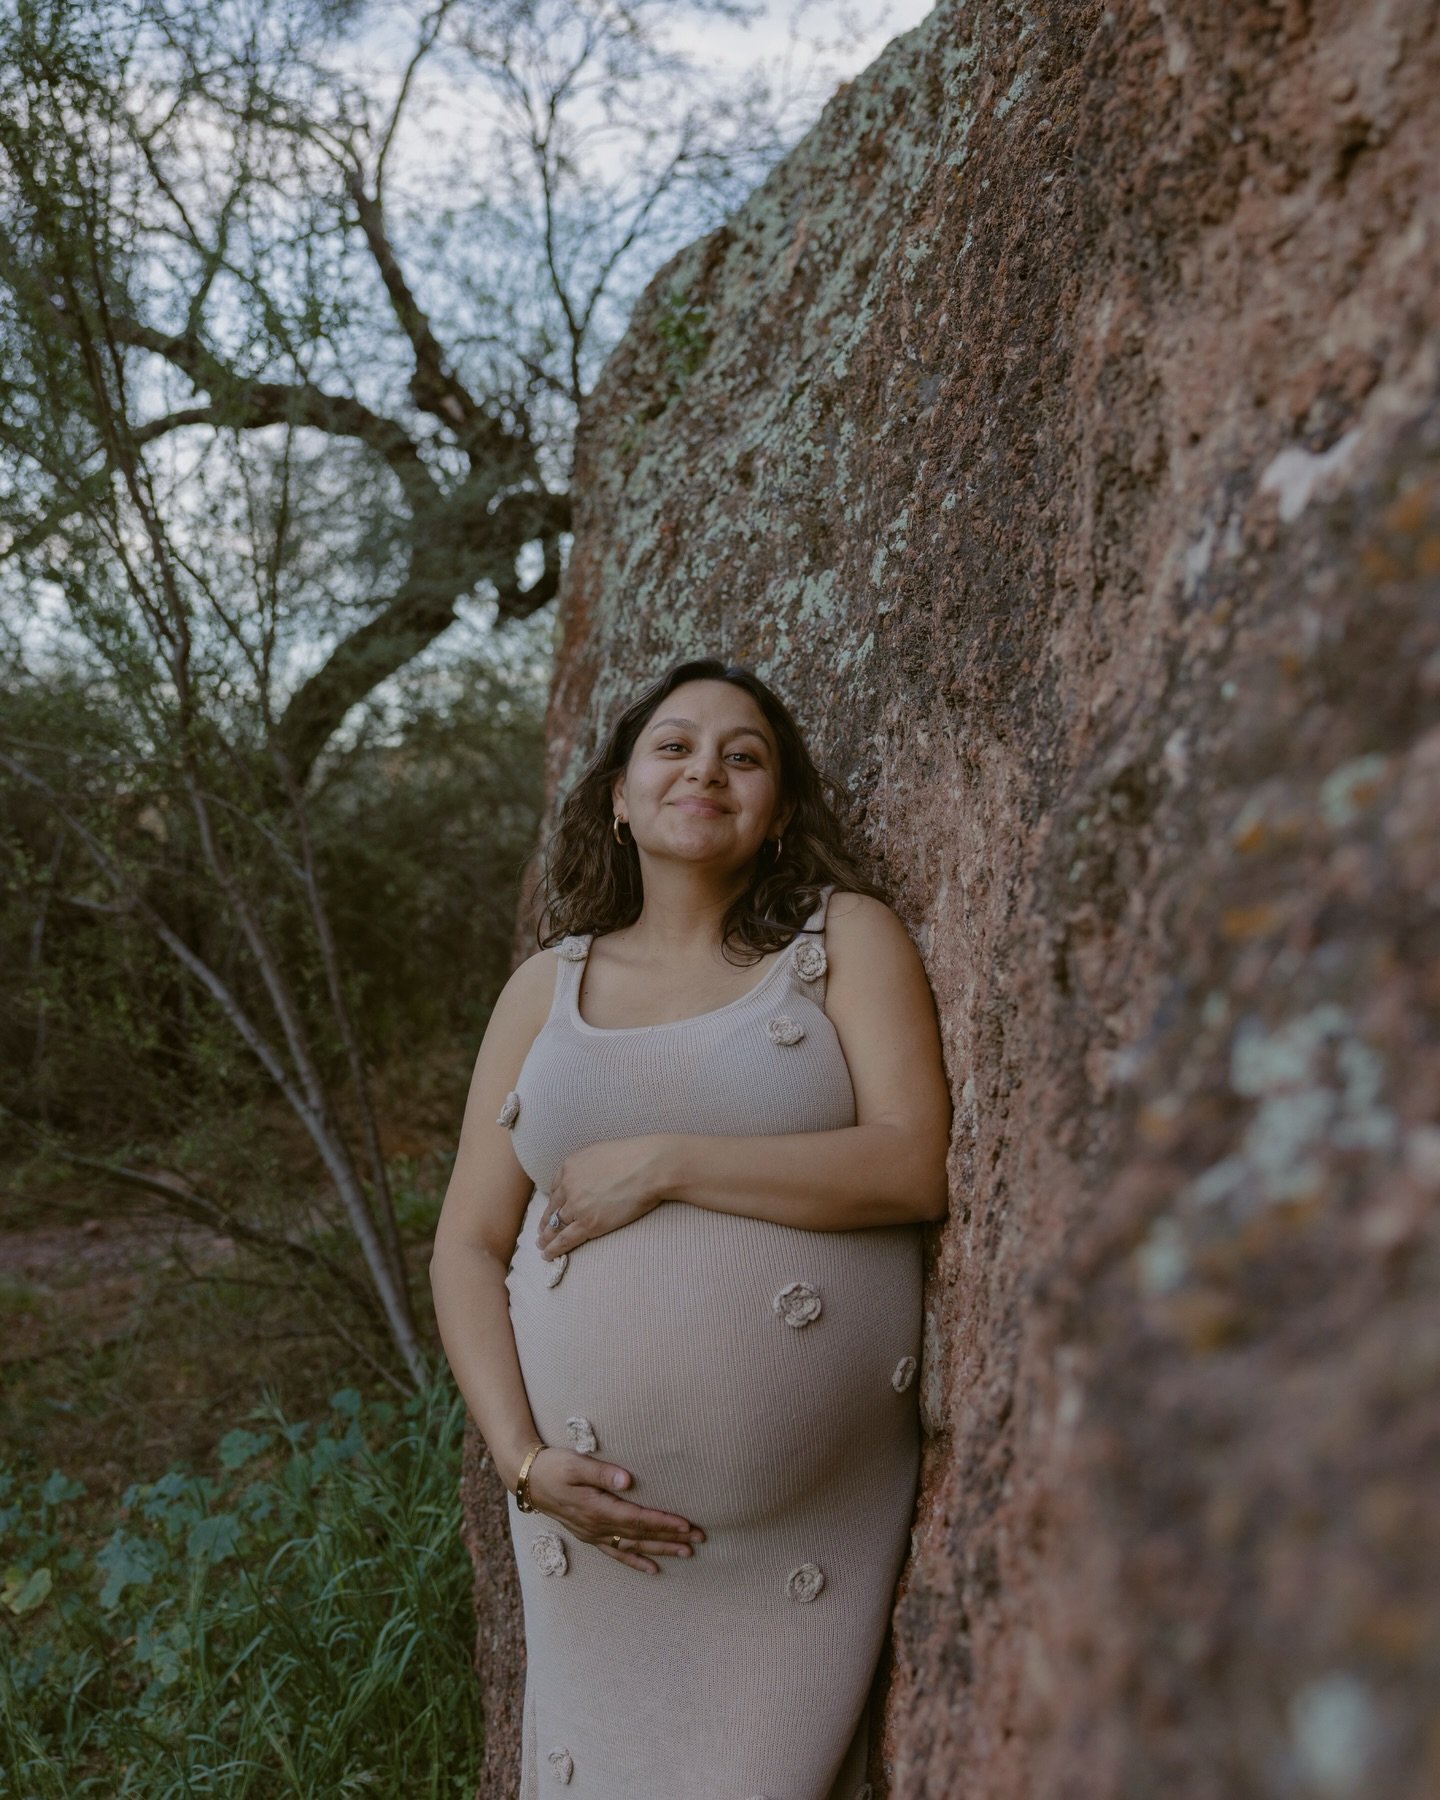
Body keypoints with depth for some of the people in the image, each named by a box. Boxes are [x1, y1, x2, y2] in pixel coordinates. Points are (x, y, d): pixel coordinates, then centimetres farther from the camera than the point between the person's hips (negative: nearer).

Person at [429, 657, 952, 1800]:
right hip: (601, 1504, 3)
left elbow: (916, 1167, -13)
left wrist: (663, 1162, -15)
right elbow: (468, 1248, 7)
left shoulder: (846, 937, 1)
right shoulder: (549, 986, 8)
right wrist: (522, 1456, -6)